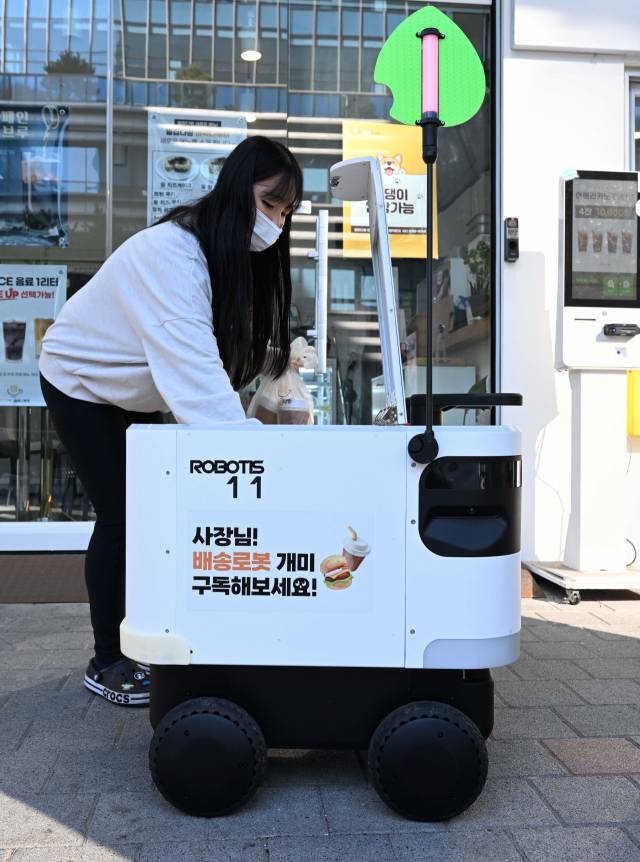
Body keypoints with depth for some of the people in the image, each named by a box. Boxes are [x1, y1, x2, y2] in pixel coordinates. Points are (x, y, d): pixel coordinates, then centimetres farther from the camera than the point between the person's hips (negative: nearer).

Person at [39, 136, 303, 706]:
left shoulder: (242, 260, -7)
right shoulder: (172, 252, -34)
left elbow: (260, 351, -11)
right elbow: (193, 366, -44)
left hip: (137, 396, 8)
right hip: (82, 382, -7)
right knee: (121, 515, -8)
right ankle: (107, 663, 8)